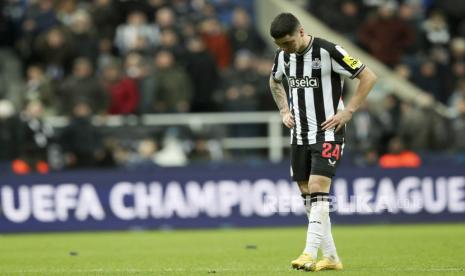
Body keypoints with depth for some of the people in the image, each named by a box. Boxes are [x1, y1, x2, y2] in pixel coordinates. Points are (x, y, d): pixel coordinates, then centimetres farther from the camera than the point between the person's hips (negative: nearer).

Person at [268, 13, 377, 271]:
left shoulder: (328, 52, -16)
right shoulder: (283, 56, 3)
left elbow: (369, 77, -12)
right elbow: (275, 82, 26)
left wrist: (348, 112, -14)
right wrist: (284, 111, 12)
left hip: (327, 133, -7)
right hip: (299, 134, 7)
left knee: (317, 189, -17)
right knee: (307, 194, 5)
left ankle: (310, 254, -20)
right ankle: (330, 257, 13)